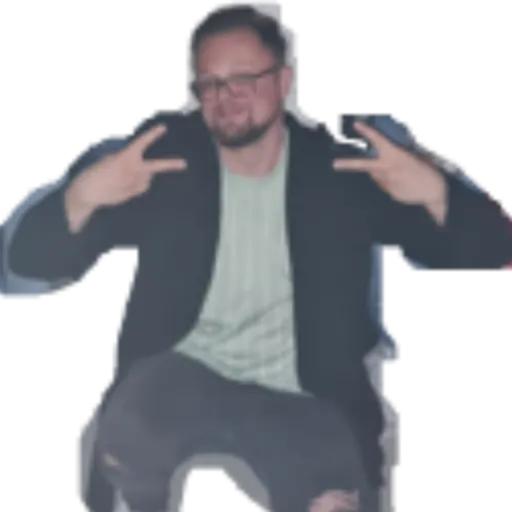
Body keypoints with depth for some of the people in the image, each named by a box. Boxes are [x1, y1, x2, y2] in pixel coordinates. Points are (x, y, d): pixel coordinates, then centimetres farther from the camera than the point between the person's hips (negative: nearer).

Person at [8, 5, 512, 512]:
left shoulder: (341, 163, -1)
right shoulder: (162, 153, -2)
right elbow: (31, 259, -6)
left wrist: (434, 192, -26)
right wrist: (82, 195, -28)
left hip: (301, 398, 1)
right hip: (183, 372, 0)